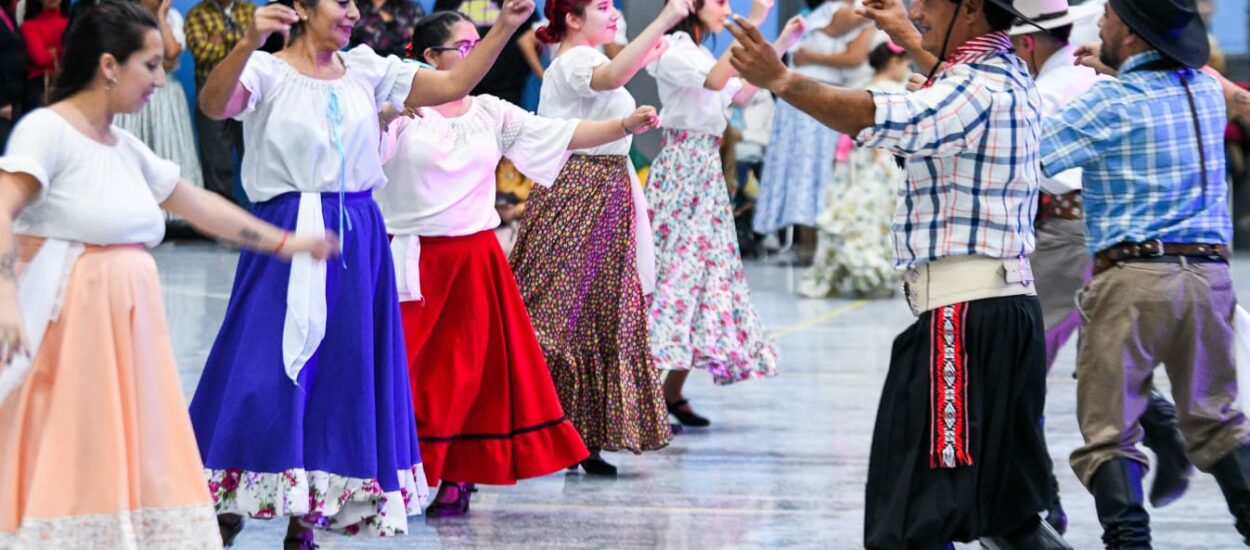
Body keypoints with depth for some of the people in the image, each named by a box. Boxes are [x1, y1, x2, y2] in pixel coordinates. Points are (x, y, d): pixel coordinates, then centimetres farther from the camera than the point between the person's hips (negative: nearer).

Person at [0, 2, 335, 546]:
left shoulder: (125, 146, 15)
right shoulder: (46, 129, -9)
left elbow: (196, 203, 25)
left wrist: (285, 243, 30)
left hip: (129, 328, 8)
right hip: (68, 324, -8)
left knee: (132, 458, 6)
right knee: (66, 459, -8)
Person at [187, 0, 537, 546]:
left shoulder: (367, 70, 10)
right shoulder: (268, 71, -6)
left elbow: (453, 85, 11)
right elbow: (214, 105, -26)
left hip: (358, 240, 5)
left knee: (344, 377, 7)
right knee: (265, 378, -9)